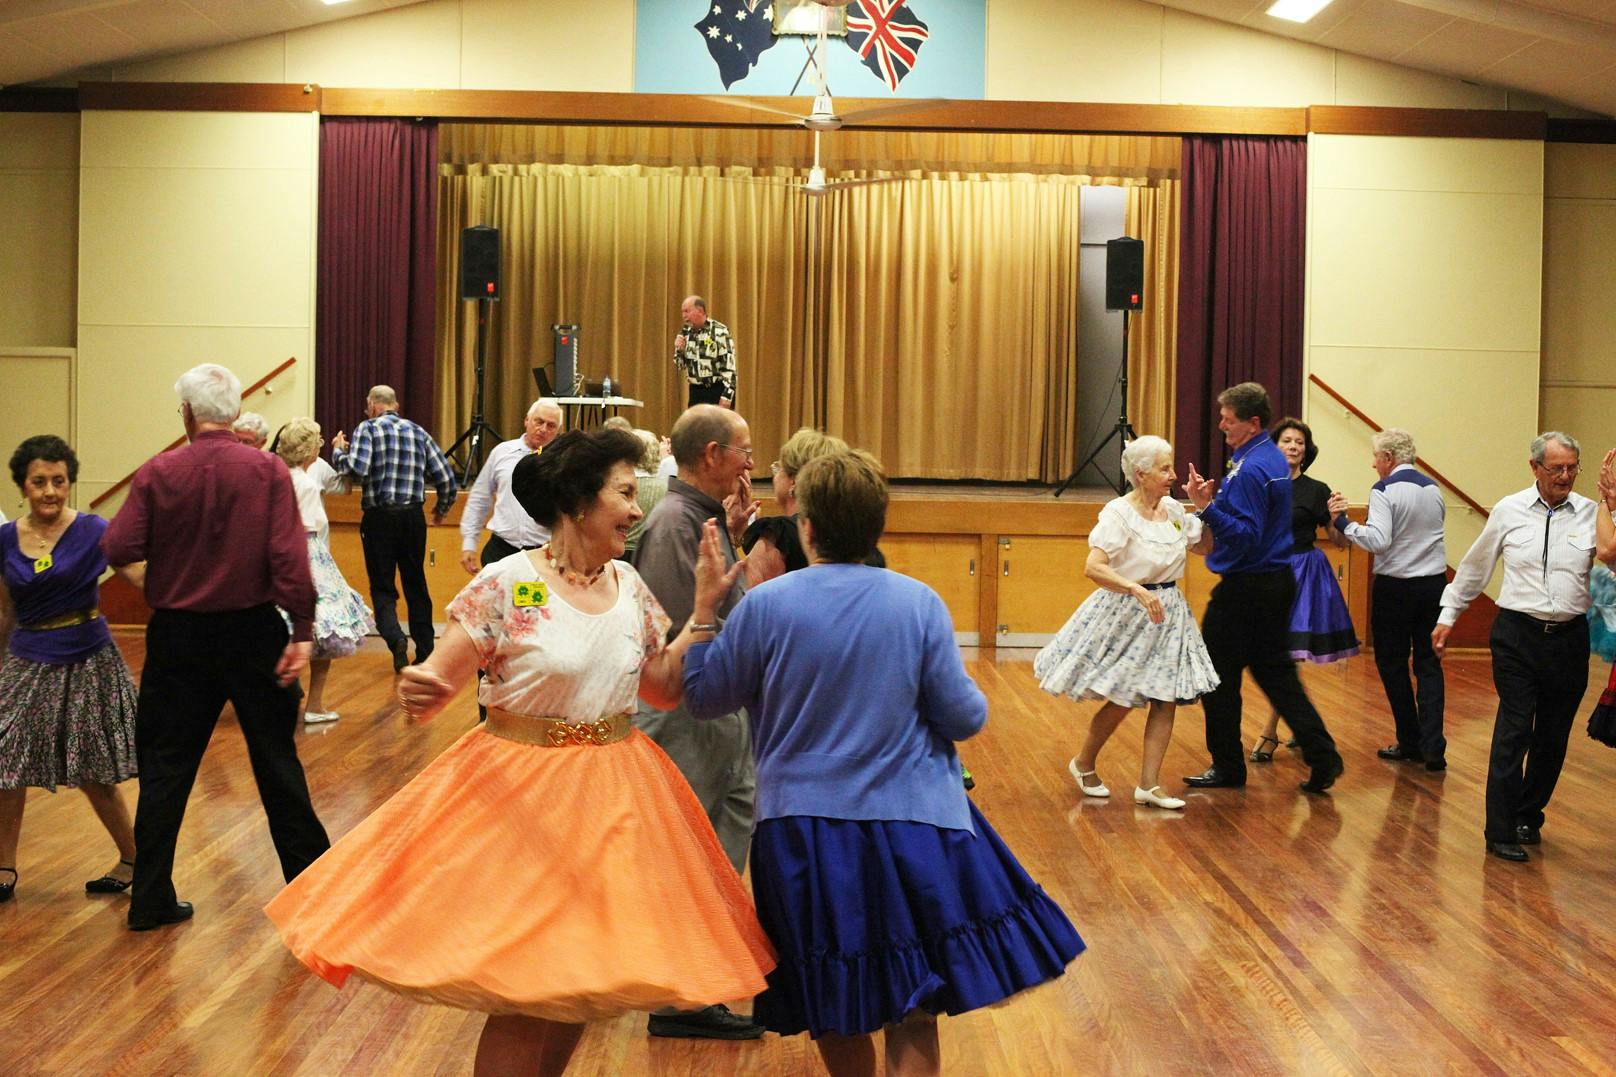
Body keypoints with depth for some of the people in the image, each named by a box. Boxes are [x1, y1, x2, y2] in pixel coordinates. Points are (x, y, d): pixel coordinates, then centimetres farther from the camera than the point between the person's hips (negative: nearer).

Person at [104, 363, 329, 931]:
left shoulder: (157, 473, -7)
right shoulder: (268, 470, -9)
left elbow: (118, 550, -12)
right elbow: (289, 557, -15)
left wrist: (167, 546, 8)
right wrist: (302, 632, -12)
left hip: (178, 634, 1)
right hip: (253, 630, 0)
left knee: (166, 766, 11)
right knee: (276, 759, 12)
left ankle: (150, 899, 14)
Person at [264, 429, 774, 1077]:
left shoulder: (629, 586, 4)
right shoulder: (506, 584, -14)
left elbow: (666, 689, 9)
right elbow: (437, 680, -14)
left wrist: (703, 609, 1)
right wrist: (419, 693, -36)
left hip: (614, 799, 6)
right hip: (522, 798, -6)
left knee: (583, 985, 12)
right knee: (522, 999, -2)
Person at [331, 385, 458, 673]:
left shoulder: (367, 428, -1)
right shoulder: (418, 432, 10)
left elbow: (357, 468, -17)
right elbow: (446, 477, 7)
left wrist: (338, 451, 3)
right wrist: (442, 508, 23)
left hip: (379, 517, -3)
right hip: (413, 517, 3)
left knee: (382, 586, 4)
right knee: (416, 584, 13)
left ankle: (395, 638, -19)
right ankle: (425, 651, 15)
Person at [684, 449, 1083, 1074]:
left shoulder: (764, 605, -8)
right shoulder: (919, 602, -6)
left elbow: (704, 698, 3)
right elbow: (964, 718, -4)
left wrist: (706, 605, 10)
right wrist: (976, 703, 18)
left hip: (802, 830, 1)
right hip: (910, 824, 0)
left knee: (834, 1013, 16)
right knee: (913, 1014, 6)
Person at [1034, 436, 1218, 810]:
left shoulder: (1173, 510, 5)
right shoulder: (1118, 513, -16)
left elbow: (1205, 546, 18)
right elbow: (1093, 567, -27)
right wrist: (1137, 590, -38)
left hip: (1167, 611, 7)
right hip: (1126, 612, -6)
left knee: (1166, 697, 0)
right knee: (1123, 699, -1)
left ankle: (1148, 785, 6)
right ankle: (1084, 764, 24)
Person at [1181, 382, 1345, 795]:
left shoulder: (1250, 470, -20)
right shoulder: (1275, 460, 11)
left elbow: (1245, 536, -25)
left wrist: (1207, 507, -31)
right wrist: (1211, 501, 15)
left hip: (1246, 588, -10)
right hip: (1277, 579, 10)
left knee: (1219, 677, 3)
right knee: (1277, 673, 13)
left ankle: (1227, 767, 12)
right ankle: (1322, 757, 7)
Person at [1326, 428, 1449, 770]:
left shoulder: (1385, 491, -13)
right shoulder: (1433, 488, 8)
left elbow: (1378, 541, -22)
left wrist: (1343, 522, -16)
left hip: (1395, 587, -6)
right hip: (1434, 584, 6)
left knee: (1392, 664, 7)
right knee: (1428, 664, 8)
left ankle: (1409, 743, 11)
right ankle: (1433, 748, 1)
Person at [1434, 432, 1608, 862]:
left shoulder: (1592, 514, 2)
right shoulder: (1509, 511, 2)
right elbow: (1474, 566, 13)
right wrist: (1447, 615, 15)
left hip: (1569, 638, 2)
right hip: (1518, 634, -2)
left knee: (1553, 737, 10)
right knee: (1515, 729, -8)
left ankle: (1529, 818, 28)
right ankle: (1500, 832, -3)